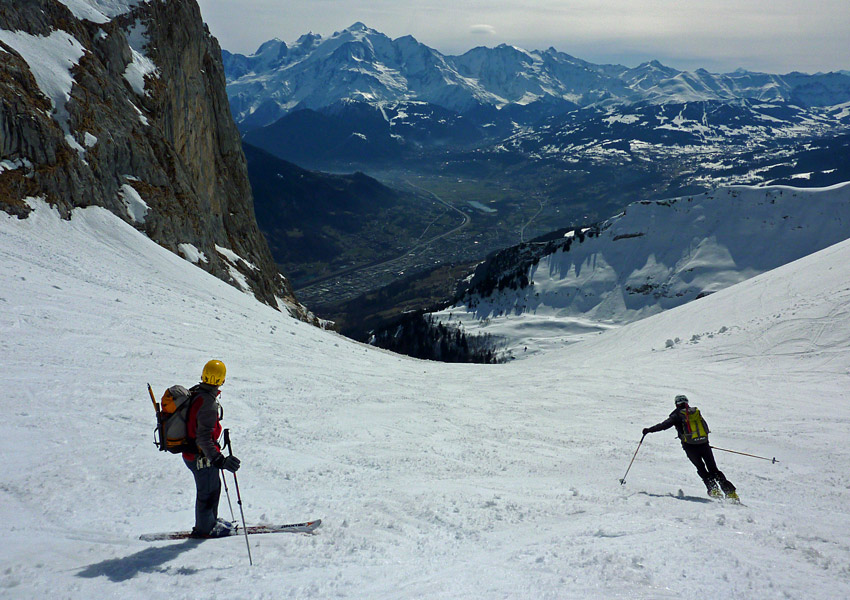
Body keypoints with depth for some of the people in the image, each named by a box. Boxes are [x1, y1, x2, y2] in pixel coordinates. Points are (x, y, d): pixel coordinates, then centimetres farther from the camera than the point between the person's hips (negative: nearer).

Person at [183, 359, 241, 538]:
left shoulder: (193, 392, 0)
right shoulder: (208, 403, -29)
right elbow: (203, 438, -34)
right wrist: (218, 459, -42)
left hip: (189, 453, 9)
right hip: (201, 456, -9)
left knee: (214, 487, 25)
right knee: (208, 492, 11)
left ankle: (211, 520, 42)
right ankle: (204, 528, 29)